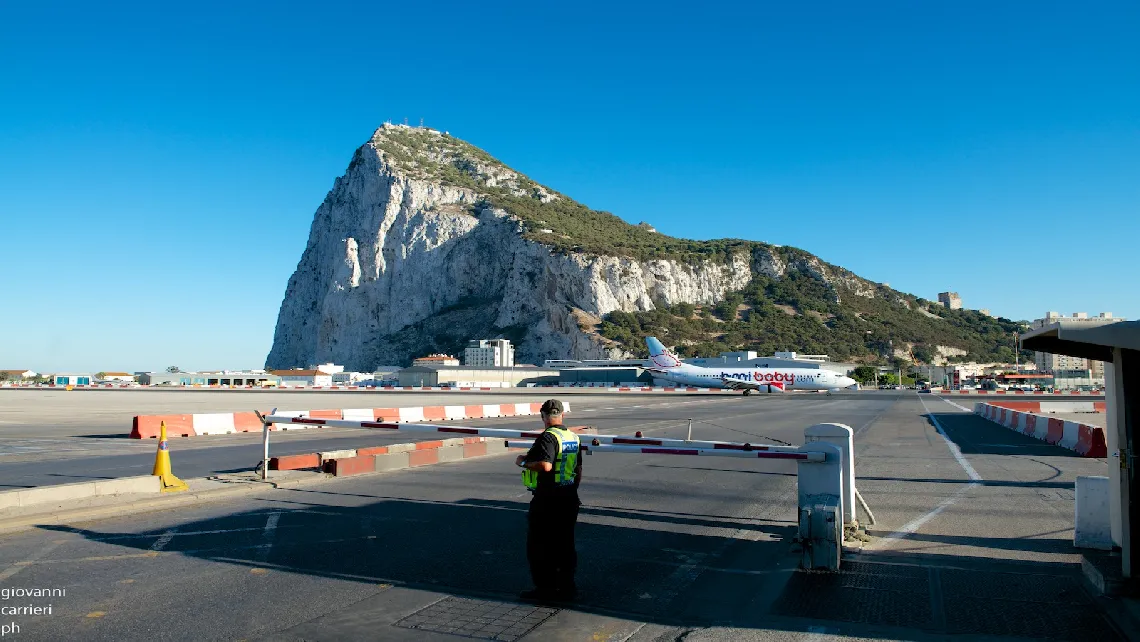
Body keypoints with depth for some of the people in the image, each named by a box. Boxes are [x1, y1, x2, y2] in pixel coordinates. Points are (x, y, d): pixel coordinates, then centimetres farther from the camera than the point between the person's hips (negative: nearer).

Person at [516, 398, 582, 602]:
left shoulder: (548, 437, -16)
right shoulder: (574, 438, 9)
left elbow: (545, 465, -30)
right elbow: (578, 469, 17)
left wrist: (523, 463, -14)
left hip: (547, 499, -8)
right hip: (569, 498, 8)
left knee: (538, 545, 5)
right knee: (565, 544, 14)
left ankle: (545, 587, 8)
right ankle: (567, 587, 18)